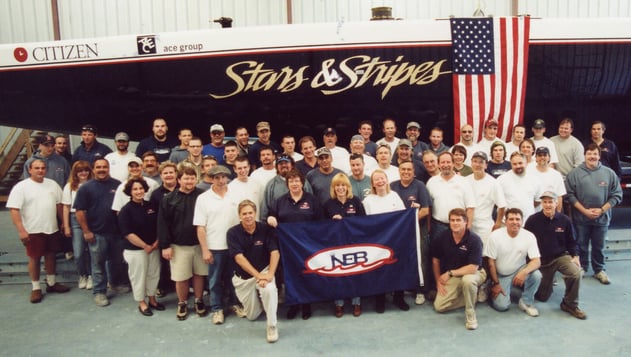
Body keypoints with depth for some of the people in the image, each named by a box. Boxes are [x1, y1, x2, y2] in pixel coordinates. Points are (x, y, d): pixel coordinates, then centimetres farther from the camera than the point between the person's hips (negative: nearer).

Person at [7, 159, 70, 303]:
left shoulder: (52, 184, 6)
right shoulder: (21, 187, -9)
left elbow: (59, 204, 13)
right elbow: (14, 210, -14)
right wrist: (21, 230, -20)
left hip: (52, 228, 5)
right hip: (33, 231, -5)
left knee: (50, 255, 15)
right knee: (34, 258, 6)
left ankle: (51, 283, 30)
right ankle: (36, 288, 18)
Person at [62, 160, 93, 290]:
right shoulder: (69, 186, 5)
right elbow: (66, 207, 6)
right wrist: (66, 226, 3)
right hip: (76, 220, 1)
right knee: (78, 253, 1)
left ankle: (90, 276, 20)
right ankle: (82, 275, 23)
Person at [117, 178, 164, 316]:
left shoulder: (151, 206, 3)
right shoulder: (126, 210, -12)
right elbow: (128, 233, -16)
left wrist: (156, 242, -3)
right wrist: (145, 246, -13)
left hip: (153, 247, 5)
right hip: (135, 249, -5)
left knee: (154, 274, 13)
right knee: (138, 276, 5)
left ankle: (152, 300, 31)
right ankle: (142, 303, 23)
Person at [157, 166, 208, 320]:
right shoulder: (169, 199, -4)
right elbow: (162, 224, -4)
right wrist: (165, 246, -8)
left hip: (199, 243, 1)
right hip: (179, 245, 0)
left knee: (199, 274, 12)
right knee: (180, 277, 7)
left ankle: (199, 301, 31)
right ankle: (182, 304, 27)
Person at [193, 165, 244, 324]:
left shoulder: (234, 195, 0)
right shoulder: (203, 198, -5)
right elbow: (200, 227, -5)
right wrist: (205, 250, -8)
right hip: (214, 247, -2)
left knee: (233, 277, 14)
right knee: (215, 280, 10)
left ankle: (234, 304, 31)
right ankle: (217, 309, 24)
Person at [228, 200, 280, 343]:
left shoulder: (266, 229, -12)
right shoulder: (233, 233, -14)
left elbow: (275, 252, -16)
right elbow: (239, 258, -20)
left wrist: (270, 274, -31)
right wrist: (258, 276, -28)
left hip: (264, 270, -1)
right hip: (243, 277, 1)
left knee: (269, 289, -35)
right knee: (252, 316, 9)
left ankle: (272, 326, -16)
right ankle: (256, 298, 42)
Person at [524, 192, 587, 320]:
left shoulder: (565, 220, -6)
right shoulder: (533, 220, -12)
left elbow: (571, 241, 7)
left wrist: (575, 256, -8)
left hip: (561, 256, 1)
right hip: (541, 260, 0)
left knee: (575, 273, -33)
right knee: (542, 297, 7)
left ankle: (570, 304, -8)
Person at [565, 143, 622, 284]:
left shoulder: (609, 173, -2)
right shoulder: (575, 173, -6)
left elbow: (616, 195, 0)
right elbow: (570, 195, -7)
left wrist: (601, 210, -10)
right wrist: (585, 211, -13)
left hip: (602, 218, 1)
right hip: (581, 217, -1)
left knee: (599, 246, 13)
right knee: (581, 245, 12)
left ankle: (599, 270, 28)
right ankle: (581, 268, 29)